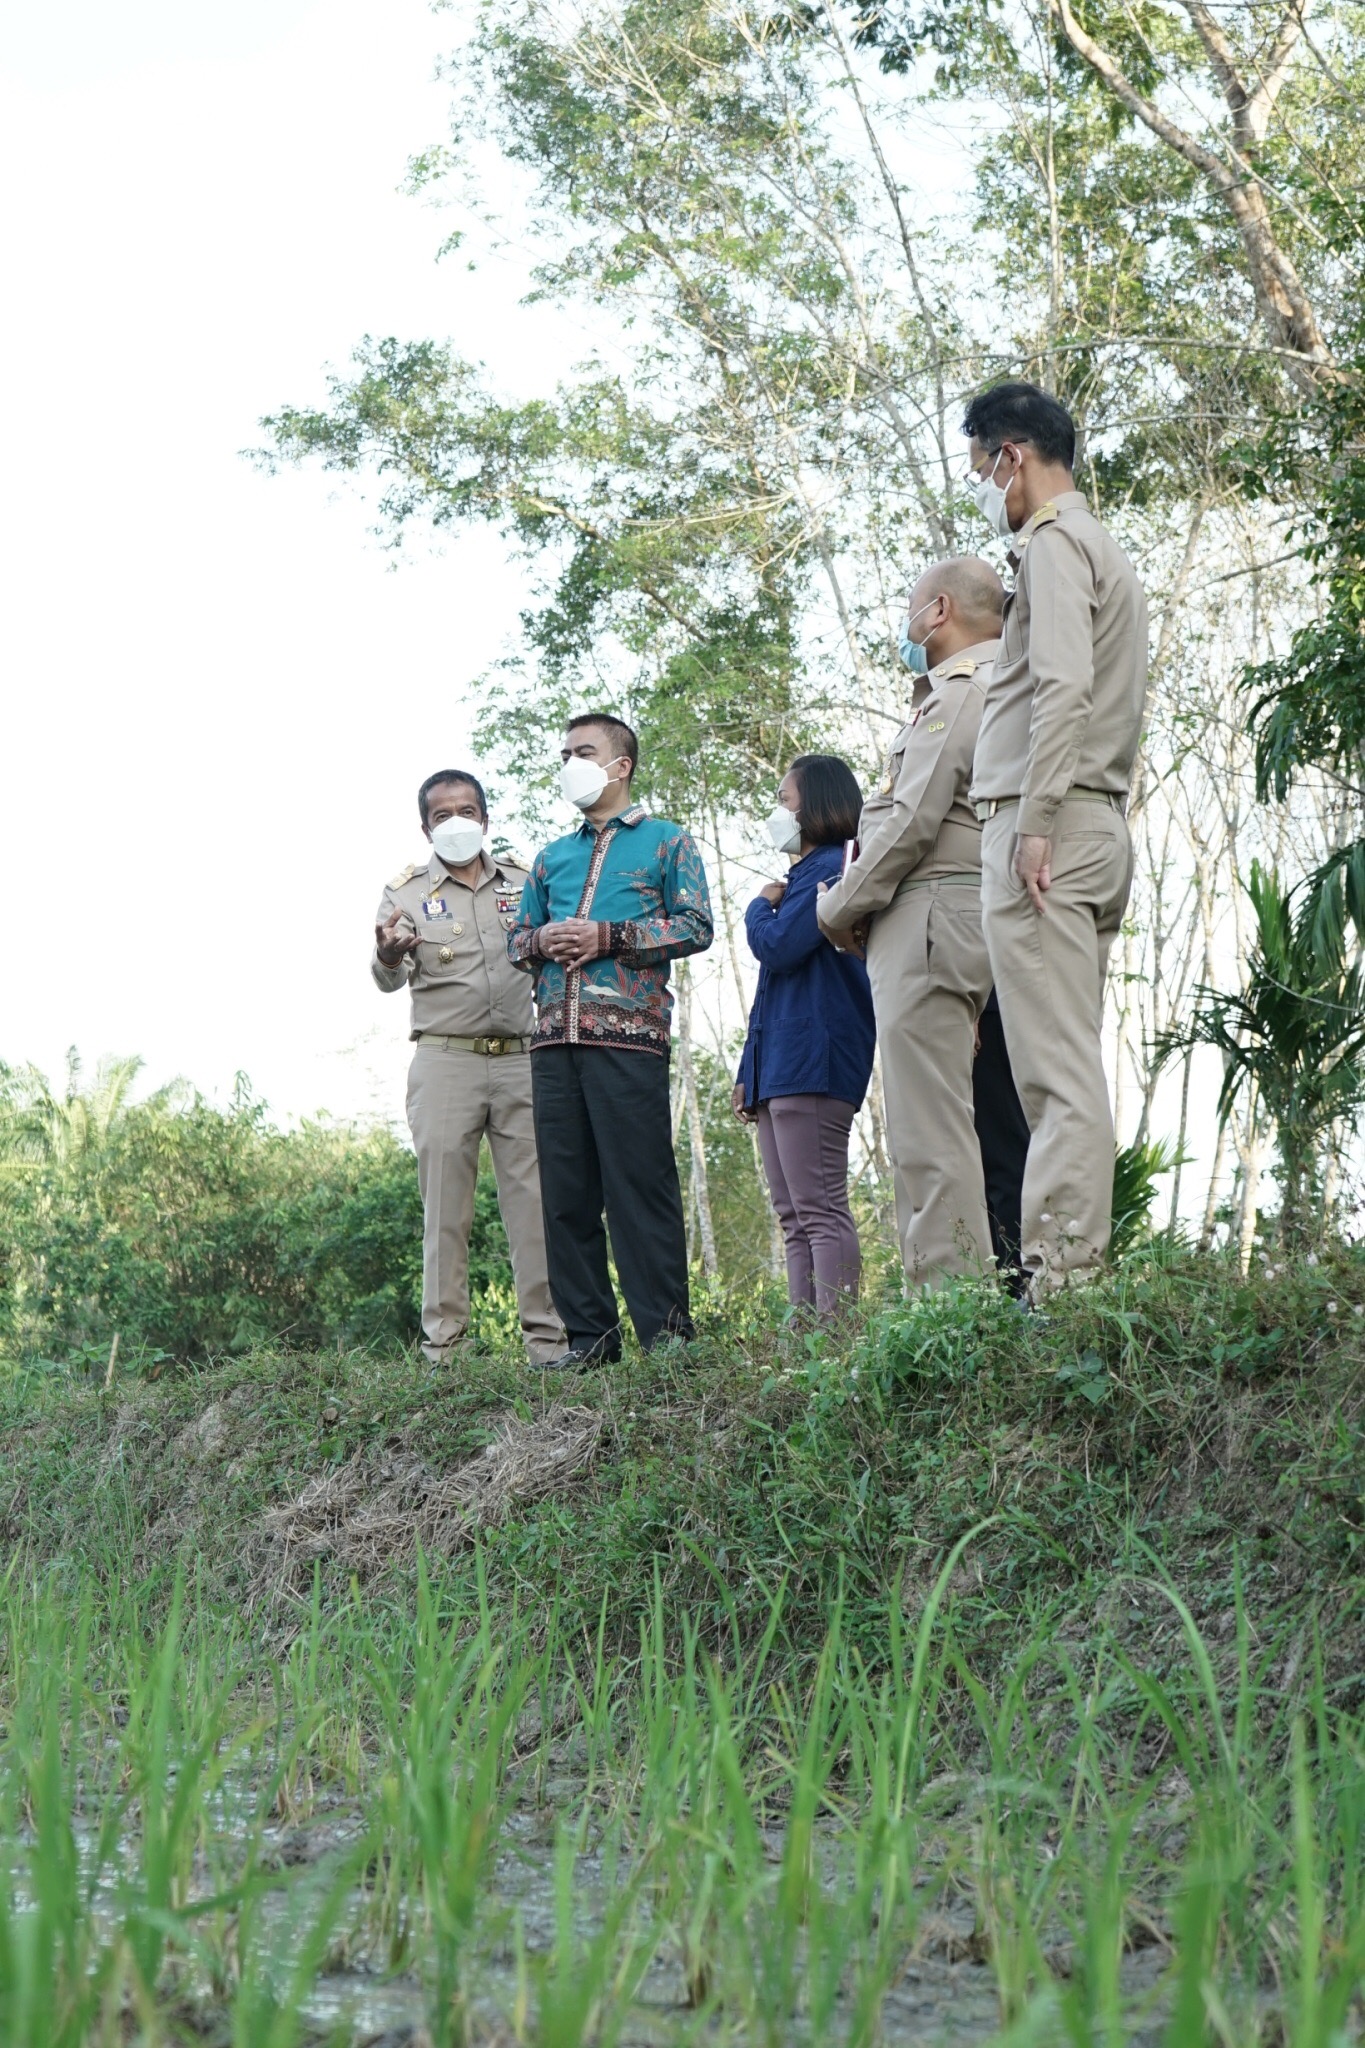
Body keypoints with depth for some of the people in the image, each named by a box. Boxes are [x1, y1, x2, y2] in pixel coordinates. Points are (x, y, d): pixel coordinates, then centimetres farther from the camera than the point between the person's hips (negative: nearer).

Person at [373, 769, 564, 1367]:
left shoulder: (522, 883, 14)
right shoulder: (407, 892, 6)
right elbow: (390, 979, -6)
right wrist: (388, 957, -30)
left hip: (521, 1060, 2)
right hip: (446, 1062, -2)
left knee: (535, 1201, -1)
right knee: (445, 1205, -2)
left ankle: (548, 1336, 3)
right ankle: (442, 1347, 0)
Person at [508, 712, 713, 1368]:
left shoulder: (666, 842, 8)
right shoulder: (551, 858, 24)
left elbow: (695, 926, -2)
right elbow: (517, 937, 25)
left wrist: (609, 937, -10)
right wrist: (540, 941, 1)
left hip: (628, 1034, -6)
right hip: (554, 1040, 6)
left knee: (640, 1185, -8)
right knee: (566, 1190, 3)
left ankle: (664, 1331, -4)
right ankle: (589, 1333, 9)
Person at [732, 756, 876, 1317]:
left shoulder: (832, 868, -7)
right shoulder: (804, 874, 23)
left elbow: (778, 946, -19)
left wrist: (760, 908, 3)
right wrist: (749, 1071, 21)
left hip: (812, 1065, -10)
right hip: (779, 1070, 11)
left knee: (821, 1212, -13)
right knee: (795, 1220, 6)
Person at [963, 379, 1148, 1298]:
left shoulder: (1053, 542, -5)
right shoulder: (1105, 550, 26)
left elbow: (1063, 687, -18)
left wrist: (1036, 822, -23)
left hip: (1046, 825, -10)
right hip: (1100, 823, 10)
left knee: (1057, 1065, -13)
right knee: (1066, 1060, 7)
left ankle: (1063, 1276, -15)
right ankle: (1077, 1270, 7)